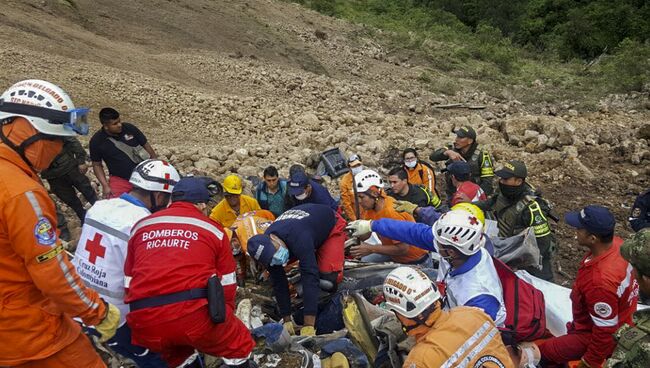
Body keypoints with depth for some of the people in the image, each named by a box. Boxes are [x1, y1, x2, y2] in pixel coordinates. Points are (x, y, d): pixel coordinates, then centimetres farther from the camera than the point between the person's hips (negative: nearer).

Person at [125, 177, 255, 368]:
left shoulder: (140, 226, 19)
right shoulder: (212, 229, 12)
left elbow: (129, 282, 23)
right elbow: (226, 284, 16)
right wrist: (224, 320, 32)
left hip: (145, 321, 4)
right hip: (194, 311, -4)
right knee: (238, 345, 19)